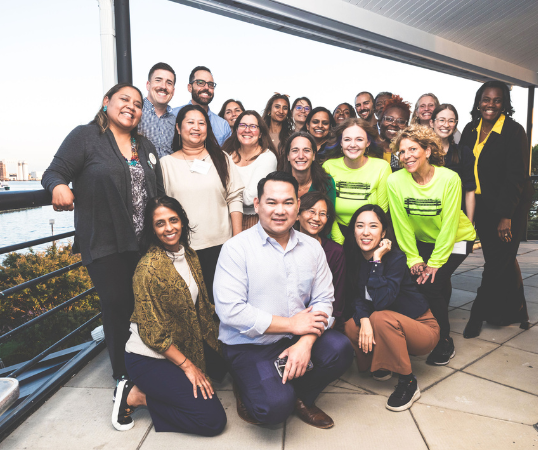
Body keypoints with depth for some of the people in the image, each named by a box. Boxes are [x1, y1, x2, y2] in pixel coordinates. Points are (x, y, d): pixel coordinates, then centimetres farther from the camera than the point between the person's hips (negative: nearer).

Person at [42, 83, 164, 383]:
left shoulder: (146, 147, 17)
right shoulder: (85, 136, 1)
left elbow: (158, 193, 19)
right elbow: (54, 172, -3)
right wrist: (59, 186, -26)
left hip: (143, 243, 5)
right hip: (103, 244, -4)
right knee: (117, 304, 1)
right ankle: (123, 375, 20)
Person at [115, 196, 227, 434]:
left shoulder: (189, 255, 1)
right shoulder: (149, 268, -23)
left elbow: (201, 305, 10)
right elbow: (153, 333, -20)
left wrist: (216, 339, 6)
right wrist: (187, 365, -16)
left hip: (184, 345, 8)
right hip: (148, 358, -8)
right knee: (213, 419, -10)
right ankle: (136, 396, 1)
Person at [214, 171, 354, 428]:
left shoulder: (312, 247, 4)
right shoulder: (237, 248, -12)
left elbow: (323, 299, 1)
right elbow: (230, 310, -19)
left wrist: (305, 343, -18)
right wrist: (291, 324, -16)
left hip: (297, 338, 5)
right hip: (248, 346, -4)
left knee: (341, 349, -20)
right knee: (276, 407, -24)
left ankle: (300, 397, 9)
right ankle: (248, 390, 13)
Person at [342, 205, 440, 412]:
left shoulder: (396, 258, -22)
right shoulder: (354, 257, -6)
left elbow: (381, 301, -34)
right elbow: (356, 297, -7)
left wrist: (377, 259, -33)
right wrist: (364, 320, -27)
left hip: (422, 329, -5)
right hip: (390, 330, 5)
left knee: (381, 318, -35)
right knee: (351, 327, -22)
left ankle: (408, 383, -14)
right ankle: (382, 363, 9)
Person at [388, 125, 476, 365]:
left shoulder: (449, 178, -22)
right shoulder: (395, 181, -17)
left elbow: (449, 225, -21)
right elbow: (402, 224, -13)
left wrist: (435, 262, -21)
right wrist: (414, 259, -15)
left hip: (456, 239, -3)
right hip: (421, 240, 4)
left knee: (431, 282, -19)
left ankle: (445, 341, 3)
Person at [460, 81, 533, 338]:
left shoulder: (513, 131, -11)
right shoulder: (471, 130, 6)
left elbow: (516, 176, -15)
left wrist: (506, 215, -20)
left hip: (510, 207, -5)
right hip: (483, 207, 6)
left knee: (498, 263, -1)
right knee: (502, 260, 13)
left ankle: (478, 315, 13)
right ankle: (517, 313, 28)